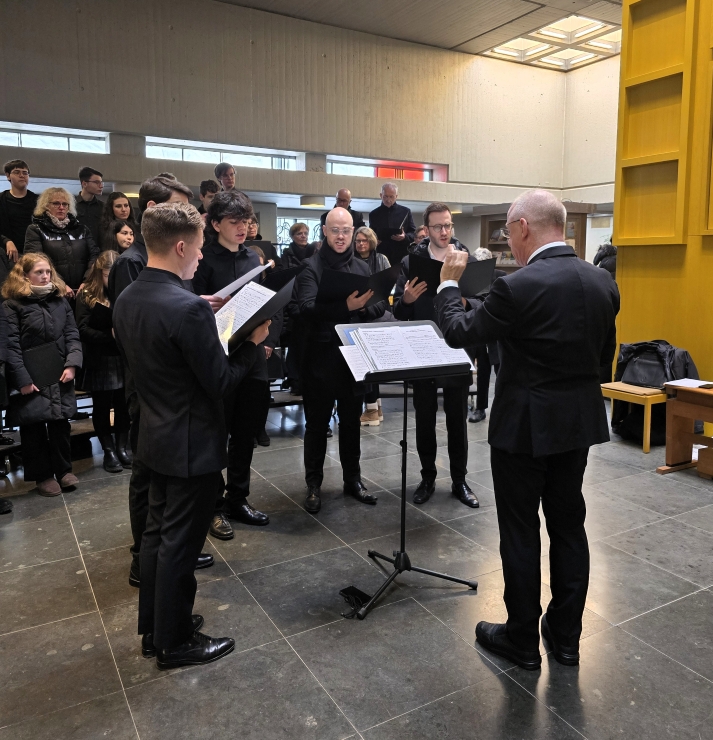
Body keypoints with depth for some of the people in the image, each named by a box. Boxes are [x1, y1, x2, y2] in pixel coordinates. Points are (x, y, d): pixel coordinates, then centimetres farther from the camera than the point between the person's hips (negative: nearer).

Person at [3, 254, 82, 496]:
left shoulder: (60, 301, 9)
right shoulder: (12, 305, -4)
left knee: (60, 423, 8)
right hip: (30, 379, -3)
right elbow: (11, 346, -10)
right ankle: (42, 475, 17)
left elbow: (72, 336, 6)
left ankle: (63, 469, 22)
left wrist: (72, 364, -9)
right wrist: (22, 380, -16)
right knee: (33, 427, 5)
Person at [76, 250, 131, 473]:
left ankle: (122, 447, 20)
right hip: (98, 361, -1)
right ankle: (108, 451, 18)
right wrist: (110, 337, -20)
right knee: (102, 406, 8)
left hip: (124, 358, 2)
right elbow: (82, 329, -10)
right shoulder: (87, 294, -4)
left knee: (123, 404, 7)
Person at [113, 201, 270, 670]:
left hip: (156, 435, 9)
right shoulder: (189, 308, -26)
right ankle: (175, 642, 26)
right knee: (180, 544, 7)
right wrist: (253, 343, -7)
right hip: (192, 444, -9)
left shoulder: (126, 300, 1)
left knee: (159, 534, 21)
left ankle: (153, 628, 38)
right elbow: (221, 382, -21)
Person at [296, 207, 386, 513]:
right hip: (320, 355, -4)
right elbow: (307, 310, -20)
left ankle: (352, 479, 28)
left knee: (351, 420, 14)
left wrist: (362, 307, -17)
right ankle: (314, 484, 18)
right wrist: (346, 306, -34)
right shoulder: (311, 267, -5)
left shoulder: (362, 267, 10)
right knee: (317, 422, 6)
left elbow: (379, 307, 5)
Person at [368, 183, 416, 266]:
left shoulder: (405, 212, 8)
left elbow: (413, 233, 9)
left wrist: (405, 237, -13)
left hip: (401, 257, 0)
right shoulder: (374, 214, 11)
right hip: (380, 257, 0)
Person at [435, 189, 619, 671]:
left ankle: (522, 640, 23)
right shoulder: (603, 282, 1)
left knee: (521, 532, 8)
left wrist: (449, 282, 4)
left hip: (525, 426, -6)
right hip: (580, 421, 7)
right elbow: (605, 353, 10)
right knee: (569, 525, 17)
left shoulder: (518, 287, -21)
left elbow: (458, 333, -10)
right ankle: (567, 635, 31)